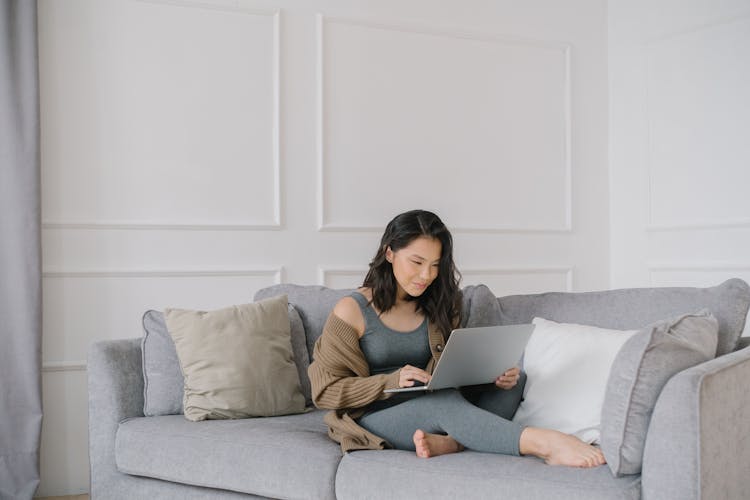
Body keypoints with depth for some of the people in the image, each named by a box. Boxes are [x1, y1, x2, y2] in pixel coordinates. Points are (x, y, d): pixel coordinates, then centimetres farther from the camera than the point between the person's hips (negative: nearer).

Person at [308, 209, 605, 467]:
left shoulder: (438, 307, 14)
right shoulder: (352, 311, -2)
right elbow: (325, 390, -6)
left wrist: (495, 376, -10)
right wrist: (391, 381, -22)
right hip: (374, 417, -5)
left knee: (513, 379, -14)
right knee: (445, 401, -35)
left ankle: (448, 442, -37)